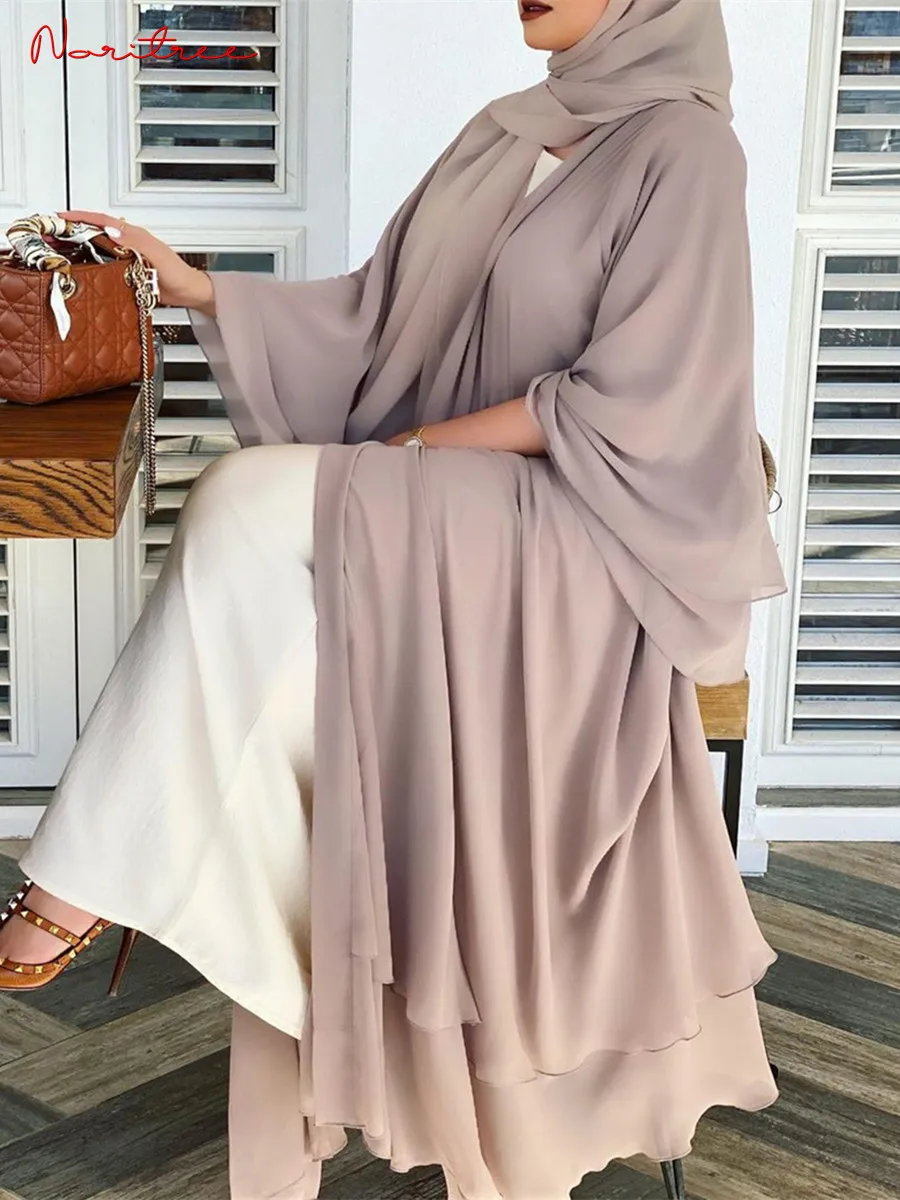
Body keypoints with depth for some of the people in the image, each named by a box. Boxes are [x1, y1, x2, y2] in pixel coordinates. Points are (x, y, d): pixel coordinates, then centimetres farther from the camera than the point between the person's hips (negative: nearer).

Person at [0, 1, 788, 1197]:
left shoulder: (683, 149, -8)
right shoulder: (500, 136, 14)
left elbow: (630, 406, -15)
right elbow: (378, 313, 14)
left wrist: (411, 451, -14)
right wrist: (198, 288, 3)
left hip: (574, 536, -7)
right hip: (432, 531, 7)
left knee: (255, 501, -27)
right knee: (275, 641, -19)